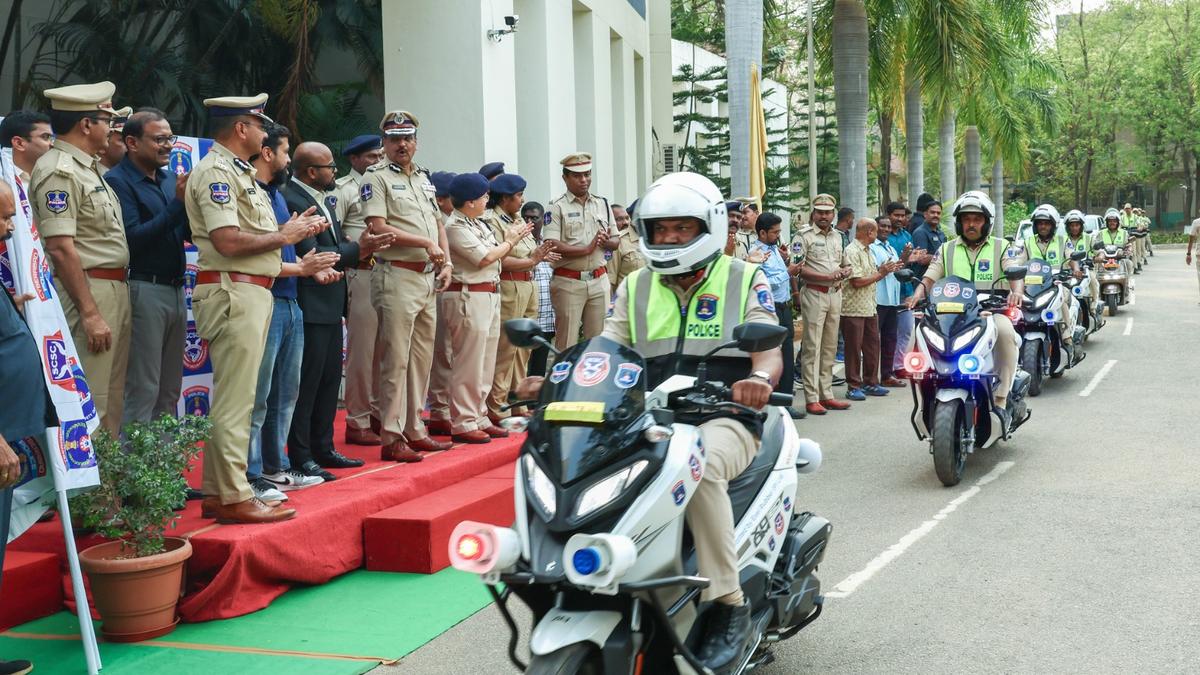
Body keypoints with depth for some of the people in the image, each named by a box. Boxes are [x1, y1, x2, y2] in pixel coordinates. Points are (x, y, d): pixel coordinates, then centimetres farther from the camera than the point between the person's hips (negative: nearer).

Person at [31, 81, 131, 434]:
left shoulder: (89, 167, 16)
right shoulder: (59, 171, -13)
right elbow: (61, 248, -20)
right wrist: (89, 313, -22)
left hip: (115, 290, 10)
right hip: (87, 291, -10)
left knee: (112, 401, 14)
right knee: (89, 404, -8)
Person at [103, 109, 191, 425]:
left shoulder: (170, 180, 13)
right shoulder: (118, 181, -8)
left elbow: (191, 233, 13)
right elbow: (133, 239, -18)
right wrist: (178, 203, -19)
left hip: (175, 290, 7)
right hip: (143, 290, -7)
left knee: (169, 392, 12)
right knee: (143, 391, -5)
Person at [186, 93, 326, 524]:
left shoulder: (238, 172, 22)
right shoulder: (216, 171, -10)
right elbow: (227, 241, -21)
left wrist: (290, 229, 6)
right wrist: (283, 236, -11)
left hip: (251, 293, 11)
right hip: (233, 293, -11)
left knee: (233, 397, 13)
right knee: (235, 399, -9)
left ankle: (216, 492, 19)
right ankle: (234, 498, -5)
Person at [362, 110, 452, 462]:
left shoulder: (424, 178, 19)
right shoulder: (377, 177, -4)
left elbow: (438, 224, 24)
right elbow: (378, 228, -15)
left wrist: (446, 262, 9)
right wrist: (426, 244, -15)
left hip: (428, 278, 8)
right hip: (398, 276, -8)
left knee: (422, 358, 11)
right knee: (396, 360, -7)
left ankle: (414, 429, 19)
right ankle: (391, 438, -4)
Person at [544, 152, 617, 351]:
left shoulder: (602, 204, 14)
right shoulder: (557, 207, -2)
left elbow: (615, 243, 16)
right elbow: (551, 246, -14)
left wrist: (605, 242, -8)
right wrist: (587, 249, -17)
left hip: (599, 280, 5)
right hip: (568, 282, -5)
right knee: (567, 344, -2)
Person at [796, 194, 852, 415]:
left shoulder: (837, 236, 16)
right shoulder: (805, 235, -5)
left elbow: (845, 264, 25)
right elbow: (798, 268, -14)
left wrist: (844, 272, 1)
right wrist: (827, 277, -20)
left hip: (835, 294, 7)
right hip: (814, 294, -7)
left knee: (830, 347, 11)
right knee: (812, 347, -7)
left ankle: (826, 395, 18)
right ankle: (812, 399, -6)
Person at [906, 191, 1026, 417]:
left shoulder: (1001, 247, 12)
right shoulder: (947, 250, 19)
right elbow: (929, 277, 8)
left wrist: (1017, 291, -28)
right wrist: (917, 295, -15)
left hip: (992, 311, -2)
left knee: (1004, 330, -36)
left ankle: (1000, 400, -29)